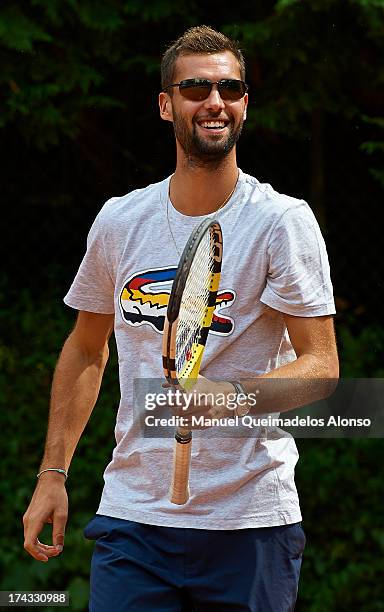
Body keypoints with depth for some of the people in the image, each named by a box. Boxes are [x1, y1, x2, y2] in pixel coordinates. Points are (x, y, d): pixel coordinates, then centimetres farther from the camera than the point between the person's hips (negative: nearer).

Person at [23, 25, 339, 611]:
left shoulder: (282, 221, -4)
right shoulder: (118, 221, 7)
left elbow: (321, 363, -9)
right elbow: (86, 349, 19)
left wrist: (230, 398, -28)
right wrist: (52, 474, 13)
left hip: (252, 521, -2)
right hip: (133, 513, 2)